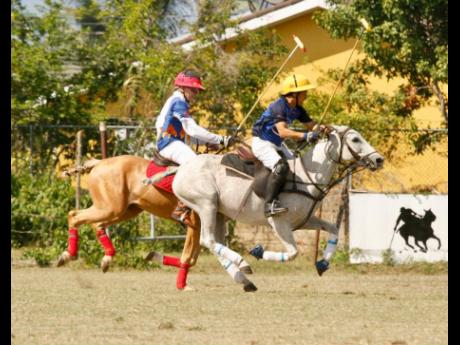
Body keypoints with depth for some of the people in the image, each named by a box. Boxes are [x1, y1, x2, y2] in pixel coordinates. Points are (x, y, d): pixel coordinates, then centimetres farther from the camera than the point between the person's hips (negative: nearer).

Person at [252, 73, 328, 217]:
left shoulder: (297, 110, 4)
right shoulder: (279, 107, -25)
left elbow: (311, 125, 9)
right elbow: (282, 132, -38)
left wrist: (321, 128, -15)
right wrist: (305, 136, -46)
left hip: (277, 145, 10)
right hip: (262, 143, -10)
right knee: (281, 167, -31)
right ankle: (270, 204, -34)